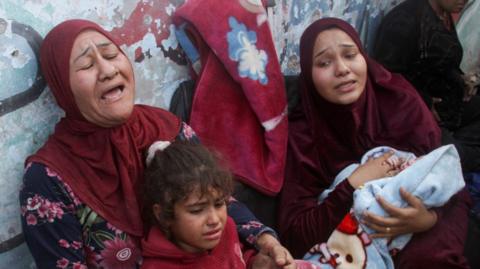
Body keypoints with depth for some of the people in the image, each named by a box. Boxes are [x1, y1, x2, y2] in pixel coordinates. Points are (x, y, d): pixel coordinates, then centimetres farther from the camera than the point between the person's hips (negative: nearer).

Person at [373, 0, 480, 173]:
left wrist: (459, 80, 5)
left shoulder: (445, 16, 7)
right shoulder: (406, 20, -21)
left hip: (445, 102, 10)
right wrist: (424, 103, -19)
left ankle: (459, 144, -7)